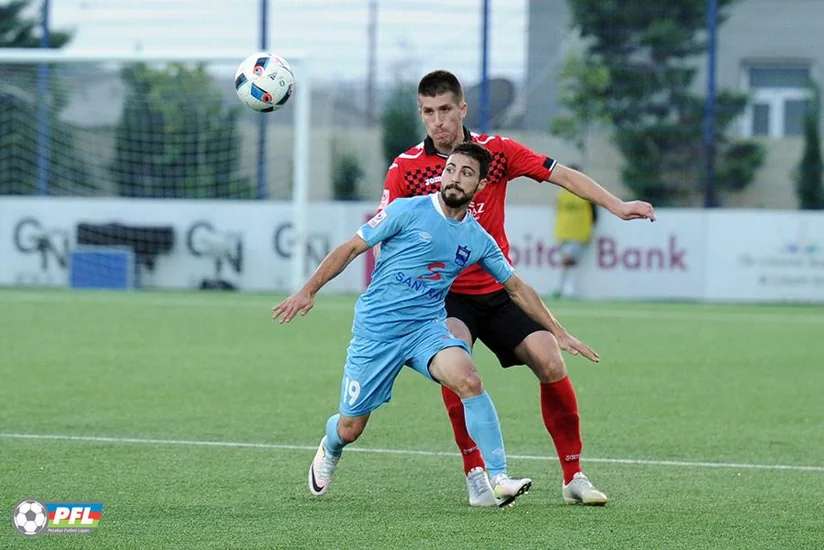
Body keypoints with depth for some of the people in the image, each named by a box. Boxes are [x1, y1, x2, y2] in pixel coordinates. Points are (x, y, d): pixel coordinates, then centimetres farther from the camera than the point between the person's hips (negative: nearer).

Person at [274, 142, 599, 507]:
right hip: (376, 328, -2)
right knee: (350, 428, 5)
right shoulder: (409, 211, -8)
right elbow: (351, 248, -4)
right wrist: (308, 291, -12)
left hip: (428, 327, 2)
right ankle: (329, 451, 45)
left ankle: (497, 482, -31)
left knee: (468, 380, -30)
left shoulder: (479, 240, 4)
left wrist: (559, 334, 16)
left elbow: (517, 288, 17)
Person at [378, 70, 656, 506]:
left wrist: (617, 206, -9)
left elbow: (561, 175, 0)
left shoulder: (496, 150, -1)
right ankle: (475, 474, -23)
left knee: (550, 363, -12)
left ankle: (573, 476, 1)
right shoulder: (406, 168, -5)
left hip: (499, 289, 2)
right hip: (445, 294, -2)